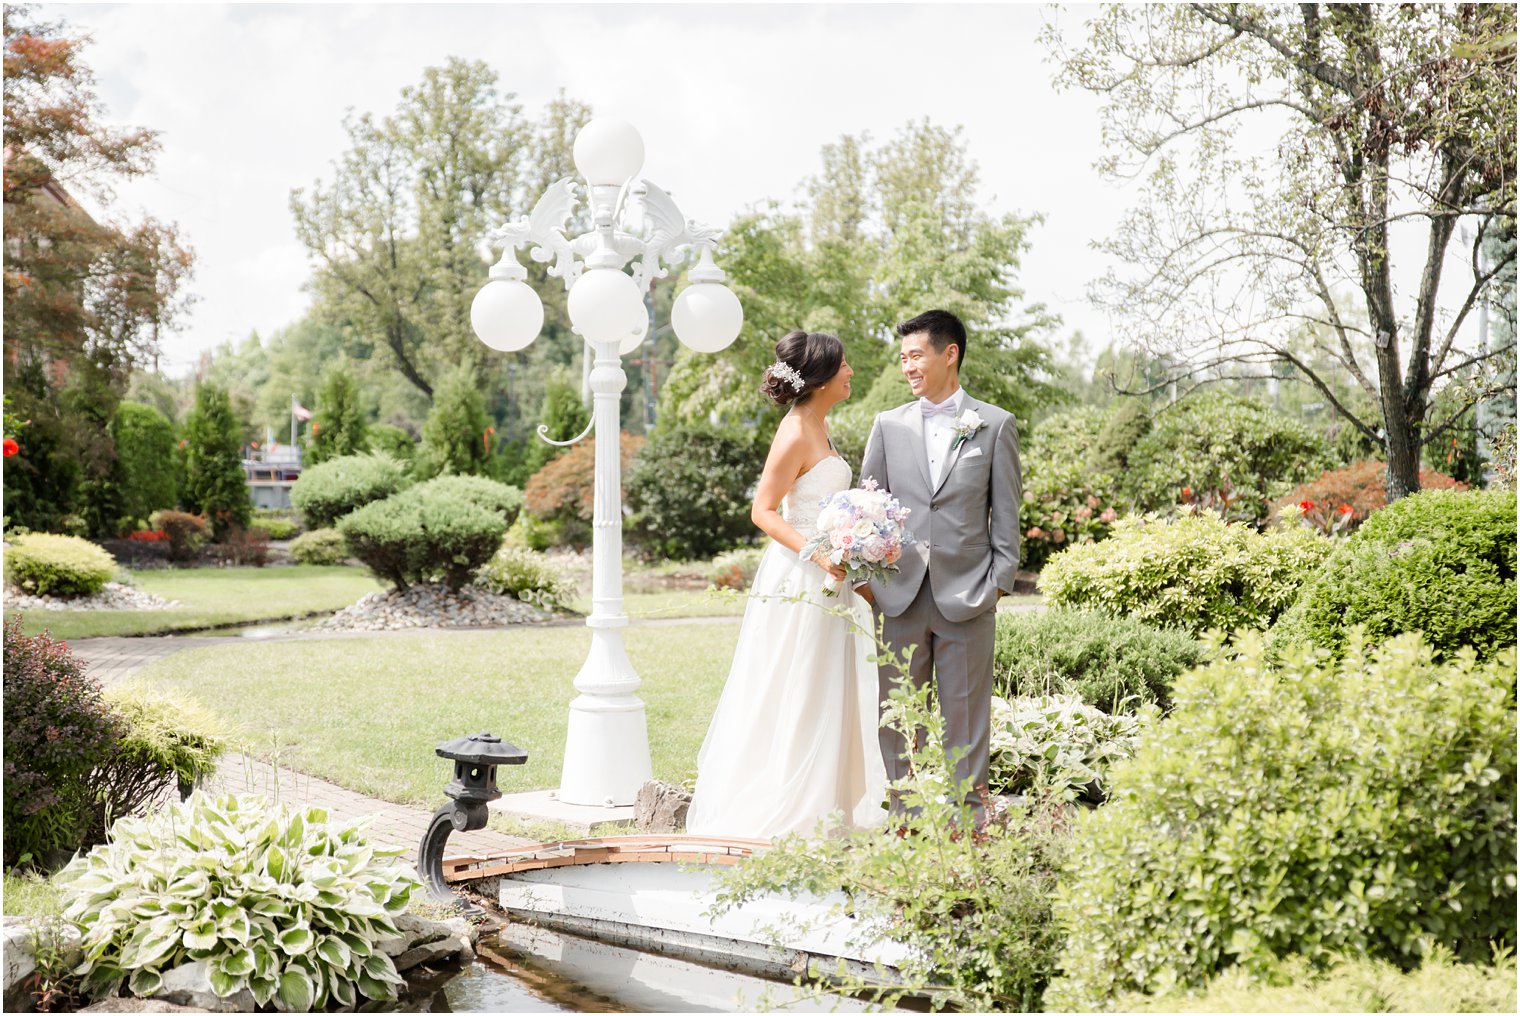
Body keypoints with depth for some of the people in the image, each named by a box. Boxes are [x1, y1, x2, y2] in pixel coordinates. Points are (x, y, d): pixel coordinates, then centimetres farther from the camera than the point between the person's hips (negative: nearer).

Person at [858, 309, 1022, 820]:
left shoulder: (996, 425, 3)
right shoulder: (889, 424, 10)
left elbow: (1006, 512, 3)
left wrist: (999, 582, -4)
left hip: (967, 594, -2)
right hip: (900, 594, 3)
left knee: (965, 710, 4)